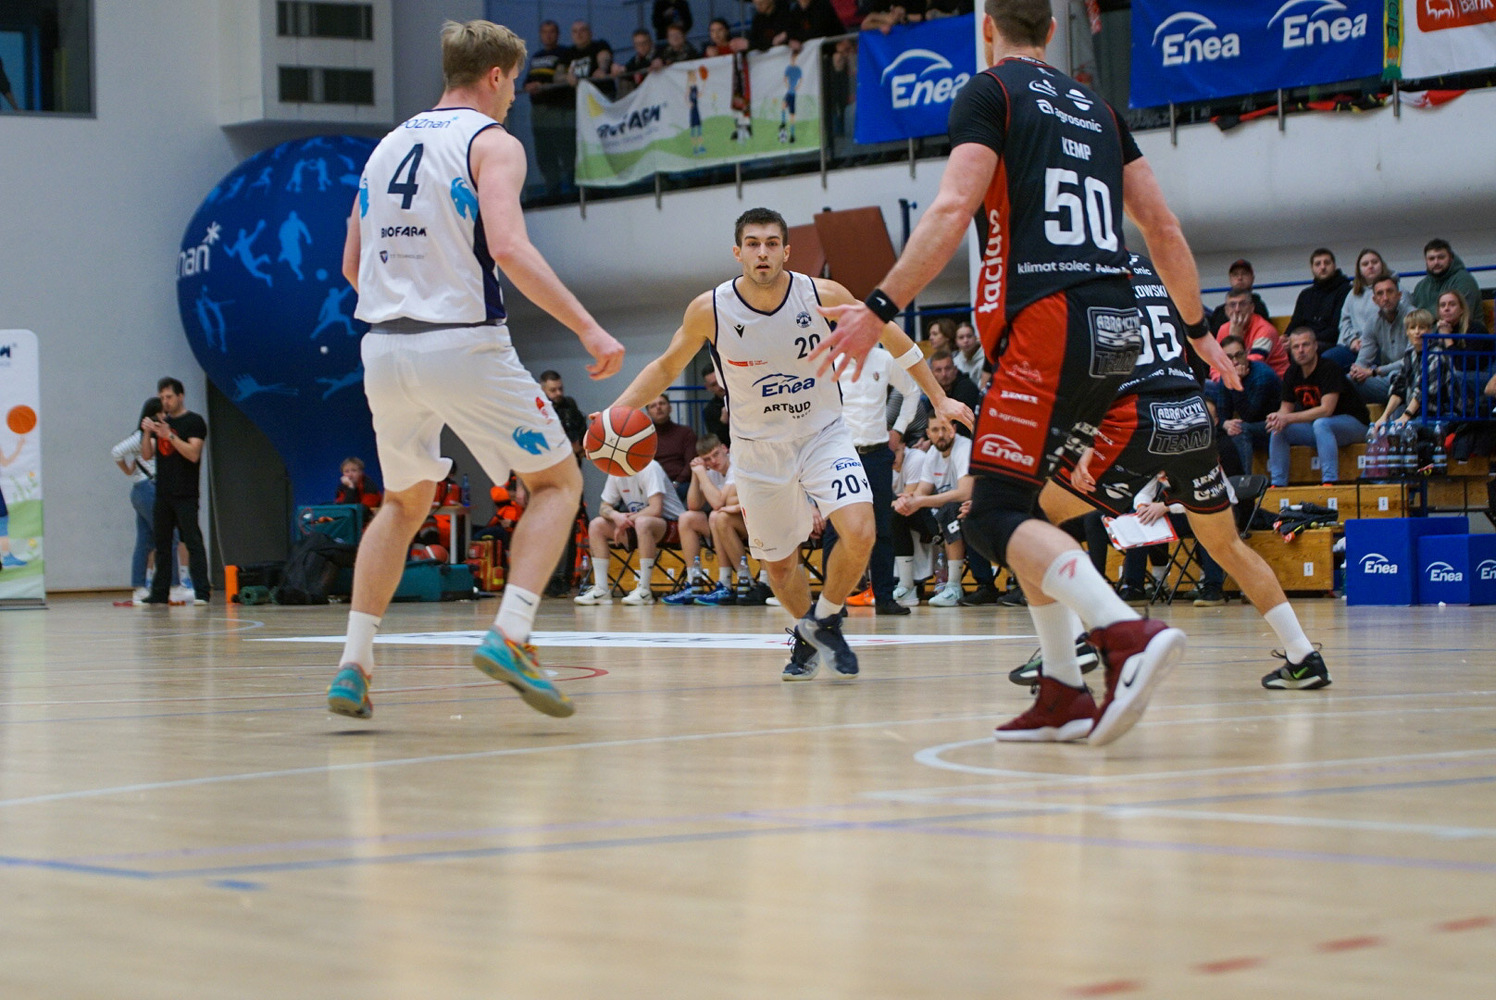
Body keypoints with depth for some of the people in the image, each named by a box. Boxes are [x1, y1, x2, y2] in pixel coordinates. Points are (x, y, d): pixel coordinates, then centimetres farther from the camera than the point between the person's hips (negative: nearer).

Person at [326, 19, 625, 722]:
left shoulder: (387, 147, 16)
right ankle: (509, 637, -10)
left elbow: (352, 264, 19)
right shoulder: (492, 142, -4)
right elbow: (508, 248, -20)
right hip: (464, 346, -6)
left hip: (384, 347, 6)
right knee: (557, 480, 8)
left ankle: (353, 663, 12)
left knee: (405, 502, 23)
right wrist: (587, 327, -20)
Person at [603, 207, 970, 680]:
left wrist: (939, 399, 0)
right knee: (778, 564, 9)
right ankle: (808, 637, 40)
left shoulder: (824, 296, -17)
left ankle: (824, 620, 3)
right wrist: (615, 412, -12)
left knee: (859, 532, -24)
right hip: (758, 447, 1)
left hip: (823, 435, -1)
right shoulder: (709, 310, -15)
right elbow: (666, 366, 1)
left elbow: (892, 336, -2)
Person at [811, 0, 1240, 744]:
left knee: (995, 518, -10)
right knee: (1014, 499, 18)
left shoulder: (989, 92, 2)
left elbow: (953, 209, -13)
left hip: (1046, 324, -8)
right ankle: (1064, 696, 11)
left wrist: (879, 309, -14)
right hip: (1115, 329, 8)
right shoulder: (1096, 107, 22)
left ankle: (1128, 634, -33)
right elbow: (1163, 227, 20)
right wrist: (1198, 328, 29)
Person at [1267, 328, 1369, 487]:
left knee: (1320, 424, -37)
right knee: (1278, 429, -10)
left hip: (1353, 424, -7)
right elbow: (1286, 407, 3)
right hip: (1315, 426, 7)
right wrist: (1277, 417, -22)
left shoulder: (1329, 369, -21)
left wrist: (1288, 418, -30)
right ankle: (1278, 484, -7)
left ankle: (1330, 481, -42)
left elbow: (1326, 410, -29)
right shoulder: (1292, 373, 0)